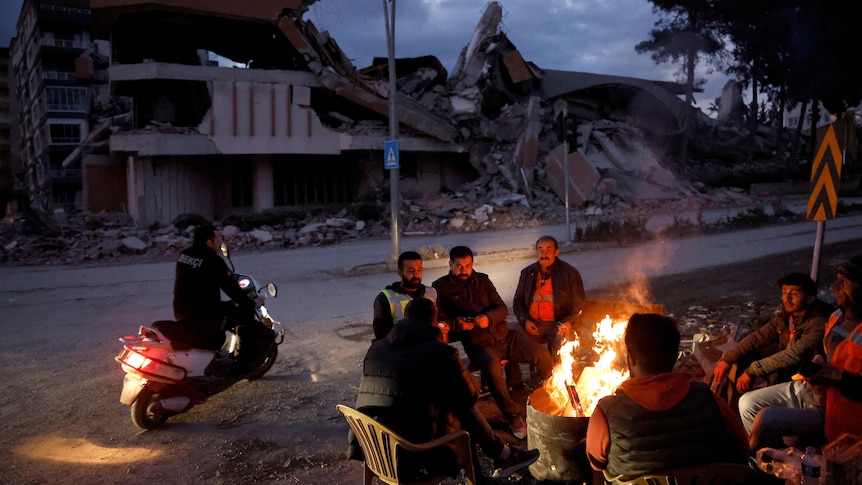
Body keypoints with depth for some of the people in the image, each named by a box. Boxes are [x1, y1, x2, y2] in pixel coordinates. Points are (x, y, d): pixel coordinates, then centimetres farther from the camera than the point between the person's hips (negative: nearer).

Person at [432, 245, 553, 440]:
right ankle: (513, 416, -17)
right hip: (478, 344, -4)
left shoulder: (482, 280, 14)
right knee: (492, 367, -36)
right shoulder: (441, 287, 2)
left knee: (542, 355, -12)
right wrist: (456, 324, -22)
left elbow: (502, 308, 9)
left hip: (503, 336, 5)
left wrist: (489, 318, -13)